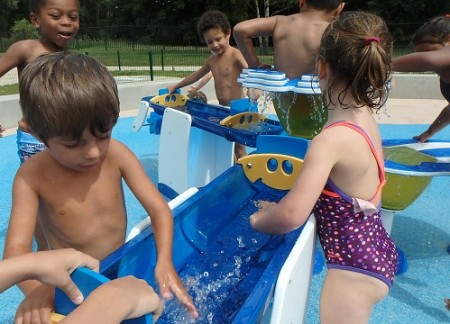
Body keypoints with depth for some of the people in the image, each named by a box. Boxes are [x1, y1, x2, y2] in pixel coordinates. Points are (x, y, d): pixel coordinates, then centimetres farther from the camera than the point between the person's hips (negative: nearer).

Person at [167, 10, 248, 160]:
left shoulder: (235, 55, -13)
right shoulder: (211, 60, 9)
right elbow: (196, 75, 24)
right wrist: (176, 86, 30)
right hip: (222, 109, 7)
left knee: (238, 145, 1)